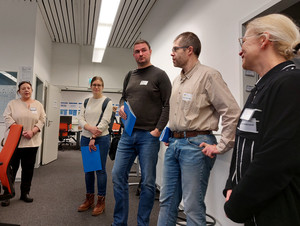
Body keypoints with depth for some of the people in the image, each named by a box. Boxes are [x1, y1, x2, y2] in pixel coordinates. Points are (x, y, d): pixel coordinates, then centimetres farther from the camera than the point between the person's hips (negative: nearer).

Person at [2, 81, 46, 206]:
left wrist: (32, 131, -12)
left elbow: (42, 120, 3)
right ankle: (7, 194, 14)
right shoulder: (12, 103, 6)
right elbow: (7, 117, -5)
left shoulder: (38, 105, 10)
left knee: (28, 169, 8)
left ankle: (25, 193, 20)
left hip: (32, 142, 2)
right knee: (11, 168, 2)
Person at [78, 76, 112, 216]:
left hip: (101, 139, -5)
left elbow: (105, 122, -10)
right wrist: (90, 128, -14)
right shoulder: (86, 101, 13)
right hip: (85, 138, 5)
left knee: (100, 169, -1)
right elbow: (81, 118, 6)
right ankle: (89, 199, 24)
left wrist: (94, 138, -14)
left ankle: (101, 201, 11)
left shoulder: (107, 102, -2)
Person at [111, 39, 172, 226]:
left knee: (148, 182, 2)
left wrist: (158, 130, -13)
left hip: (148, 135, -5)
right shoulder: (130, 76, 16)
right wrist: (121, 106, 3)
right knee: (118, 176, 6)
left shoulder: (159, 75, 0)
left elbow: (167, 105, -6)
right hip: (128, 134, 6)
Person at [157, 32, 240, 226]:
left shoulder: (208, 75, -9)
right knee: (167, 201, 15)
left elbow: (232, 113, -14)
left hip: (196, 145, -8)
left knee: (193, 206, 2)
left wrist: (221, 147, -14)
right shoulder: (177, 80, 16)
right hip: (174, 144, 8)